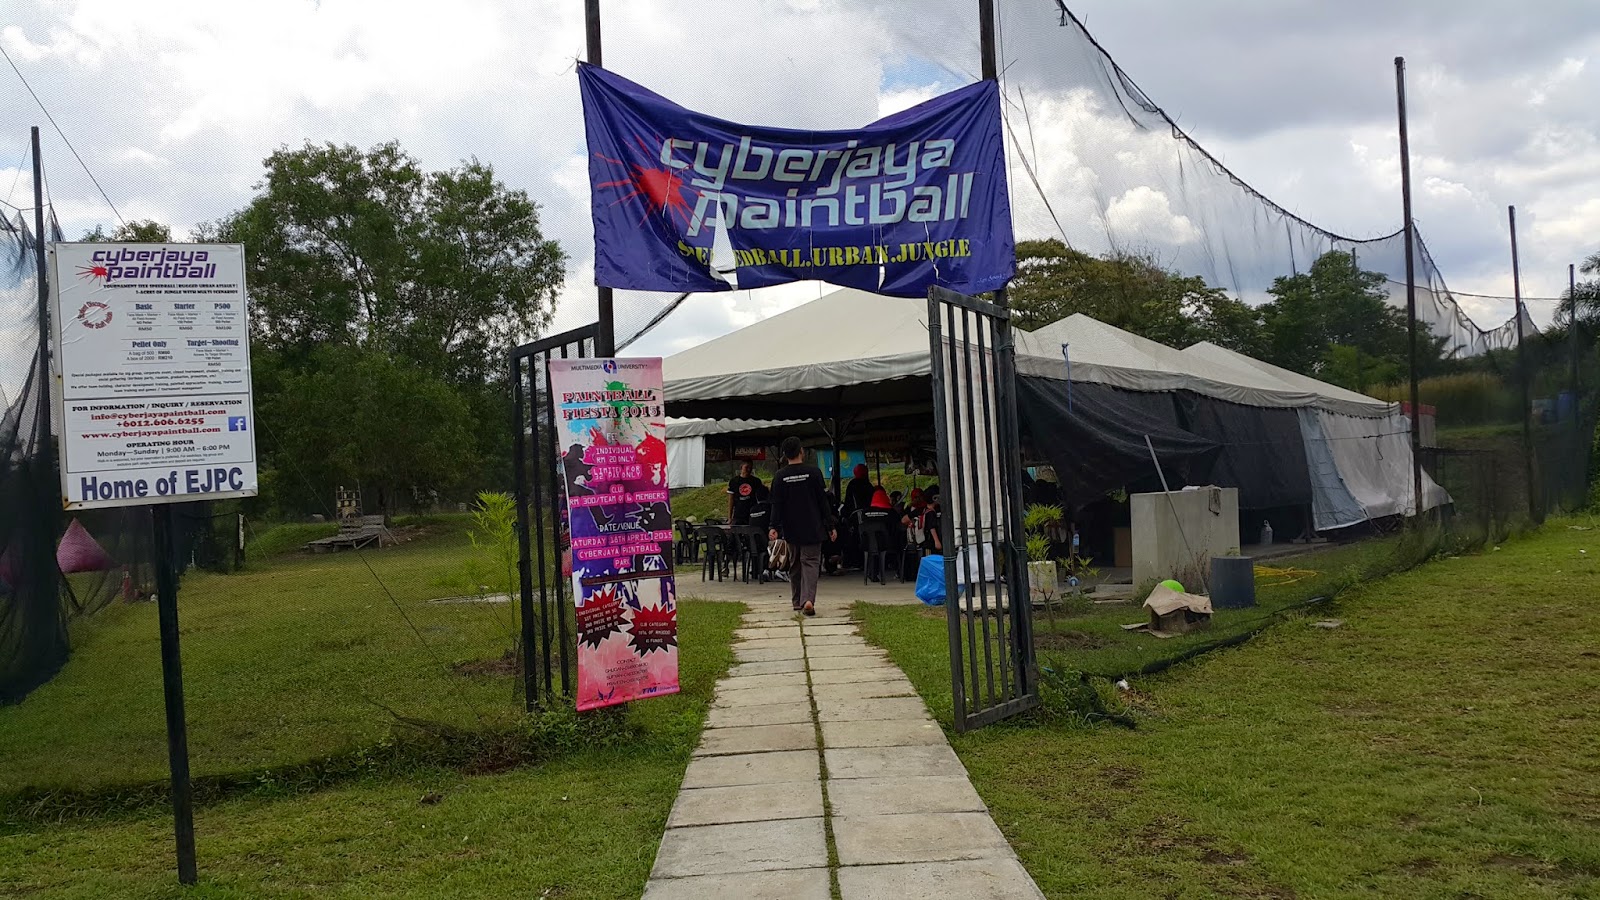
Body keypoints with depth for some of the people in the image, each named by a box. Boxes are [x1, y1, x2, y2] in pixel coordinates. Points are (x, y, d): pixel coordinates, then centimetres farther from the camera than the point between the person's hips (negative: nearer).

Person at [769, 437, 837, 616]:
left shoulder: (780, 476, -1)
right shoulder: (814, 472, -5)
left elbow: (776, 505, -4)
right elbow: (823, 502, -3)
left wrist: (774, 527, -3)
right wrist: (830, 526, 1)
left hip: (790, 530, 2)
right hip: (812, 528, -2)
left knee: (794, 565, 14)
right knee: (810, 562, -2)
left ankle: (797, 602, 20)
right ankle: (808, 599, -20)